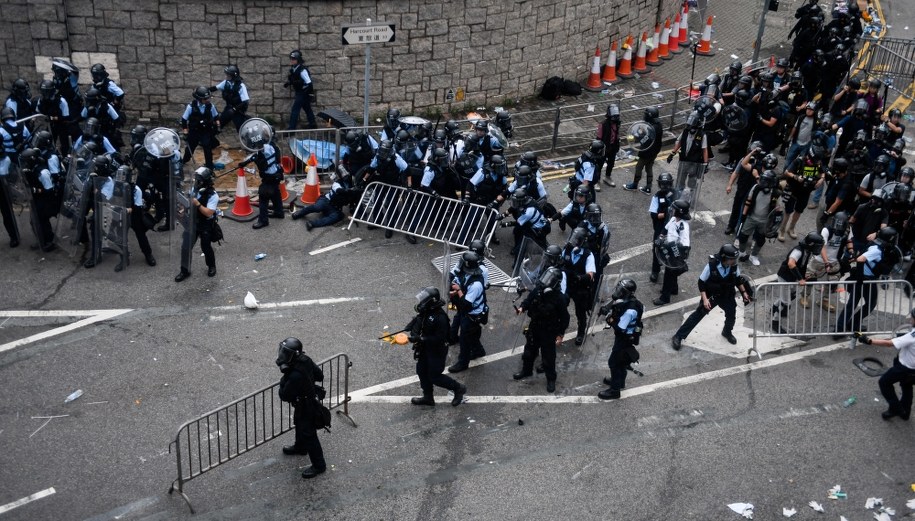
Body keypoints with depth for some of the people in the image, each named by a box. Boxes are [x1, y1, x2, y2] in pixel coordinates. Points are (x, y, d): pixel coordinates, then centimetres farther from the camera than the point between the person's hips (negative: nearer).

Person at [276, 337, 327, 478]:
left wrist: (284, 378, -21)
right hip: (310, 400, 9)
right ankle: (300, 447, 58)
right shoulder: (305, 360, -15)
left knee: (309, 435, 6)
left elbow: (284, 396, -29)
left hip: (305, 407, -9)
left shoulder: (295, 376, -40)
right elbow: (320, 375, 0)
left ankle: (318, 465, 22)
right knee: (299, 424, 32)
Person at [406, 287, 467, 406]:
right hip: (425, 348, 9)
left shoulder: (440, 317, -31)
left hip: (437, 351, -9)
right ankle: (428, 397, 37)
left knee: (434, 377, 3)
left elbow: (439, 339, -30)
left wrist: (420, 339, -33)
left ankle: (458, 388, 23)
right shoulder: (425, 312, -6)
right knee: (421, 371, 18)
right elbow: (418, 322, 10)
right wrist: (414, 332, -12)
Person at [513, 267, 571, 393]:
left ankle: (551, 379, 31)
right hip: (534, 328, 5)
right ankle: (526, 370, 48)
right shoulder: (537, 291, -15)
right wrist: (522, 307, -15)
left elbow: (564, 319, -15)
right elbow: (528, 300, 6)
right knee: (529, 351, 23)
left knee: (548, 357, 9)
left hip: (549, 332, -5)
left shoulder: (560, 299, -25)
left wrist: (560, 335, -13)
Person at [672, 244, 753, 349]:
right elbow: (701, 282, -19)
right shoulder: (711, 266, -28)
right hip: (710, 295, -4)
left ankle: (727, 332, 47)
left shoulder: (734, 267, -16)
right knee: (698, 315, -4)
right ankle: (678, 337, 2)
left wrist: (744, 292, 3)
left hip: (727, 296, 4)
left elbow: (738, 280, 6)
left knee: (732, 314, 13)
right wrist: (704, 299, -24)